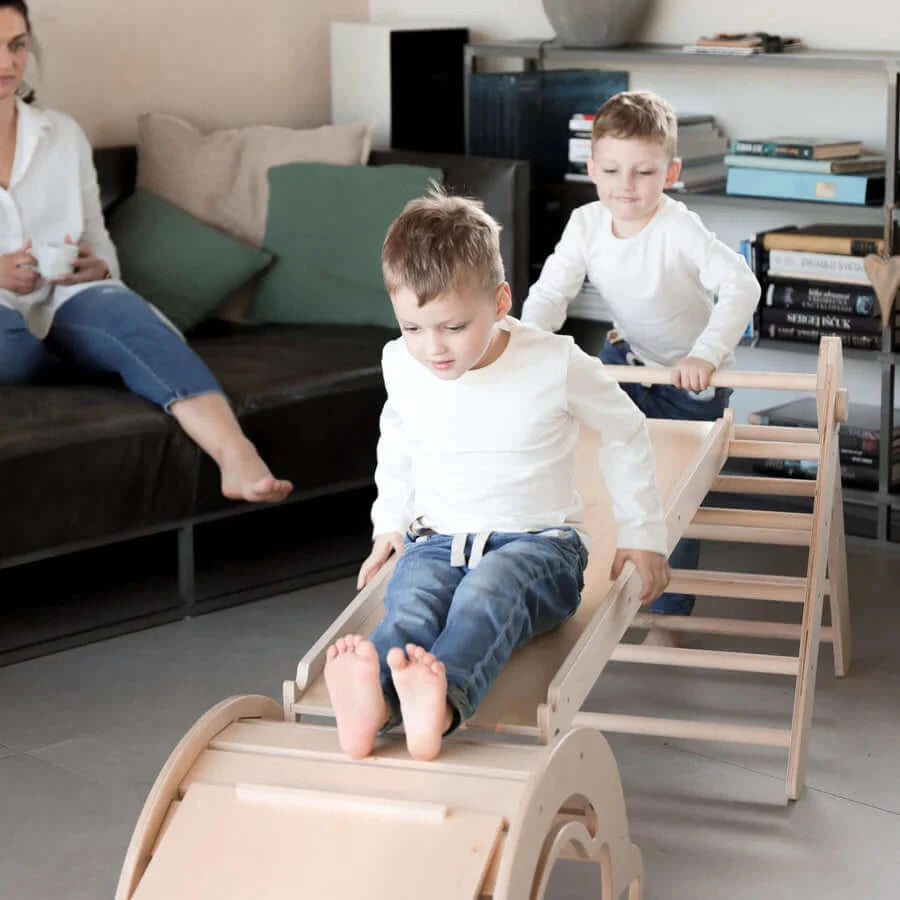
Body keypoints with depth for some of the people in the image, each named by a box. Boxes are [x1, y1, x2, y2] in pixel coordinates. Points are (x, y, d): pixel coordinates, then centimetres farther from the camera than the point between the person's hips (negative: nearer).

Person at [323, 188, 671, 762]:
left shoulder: (555, 365, -8)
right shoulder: (401, 365, 2)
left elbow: (627, 435, 8)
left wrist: (643, 534, 9)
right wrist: (390, 522, 23)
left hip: (537, 542, -2)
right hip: (437, 541, 3)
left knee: (487, 591, -39)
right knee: (410, 604, -34)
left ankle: (440, 702, -67)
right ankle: (370, 700, -65)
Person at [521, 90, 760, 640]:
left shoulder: (680, 230, -30)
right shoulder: (586, 225, -15)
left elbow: (741, 286, -38)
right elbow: (551, 293, -17)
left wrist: (706, 353, -49)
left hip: (693, 377, -5)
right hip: (631, 355, 5)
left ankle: (669, 617, 17)